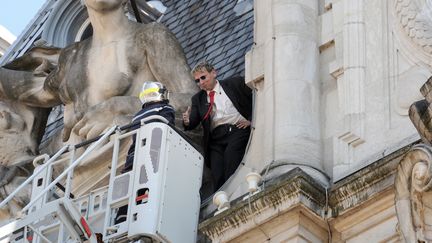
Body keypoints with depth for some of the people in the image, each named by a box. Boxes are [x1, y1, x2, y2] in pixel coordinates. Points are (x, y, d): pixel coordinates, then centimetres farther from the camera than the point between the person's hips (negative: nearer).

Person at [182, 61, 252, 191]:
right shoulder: (198, 98, 21)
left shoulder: (235, 83, 11)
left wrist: (251, 120, 0)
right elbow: (193, 123, 12)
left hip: (238, 129, -3)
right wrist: (187, 122, -12)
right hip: (216, 138, 3)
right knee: (217, 176, -16)